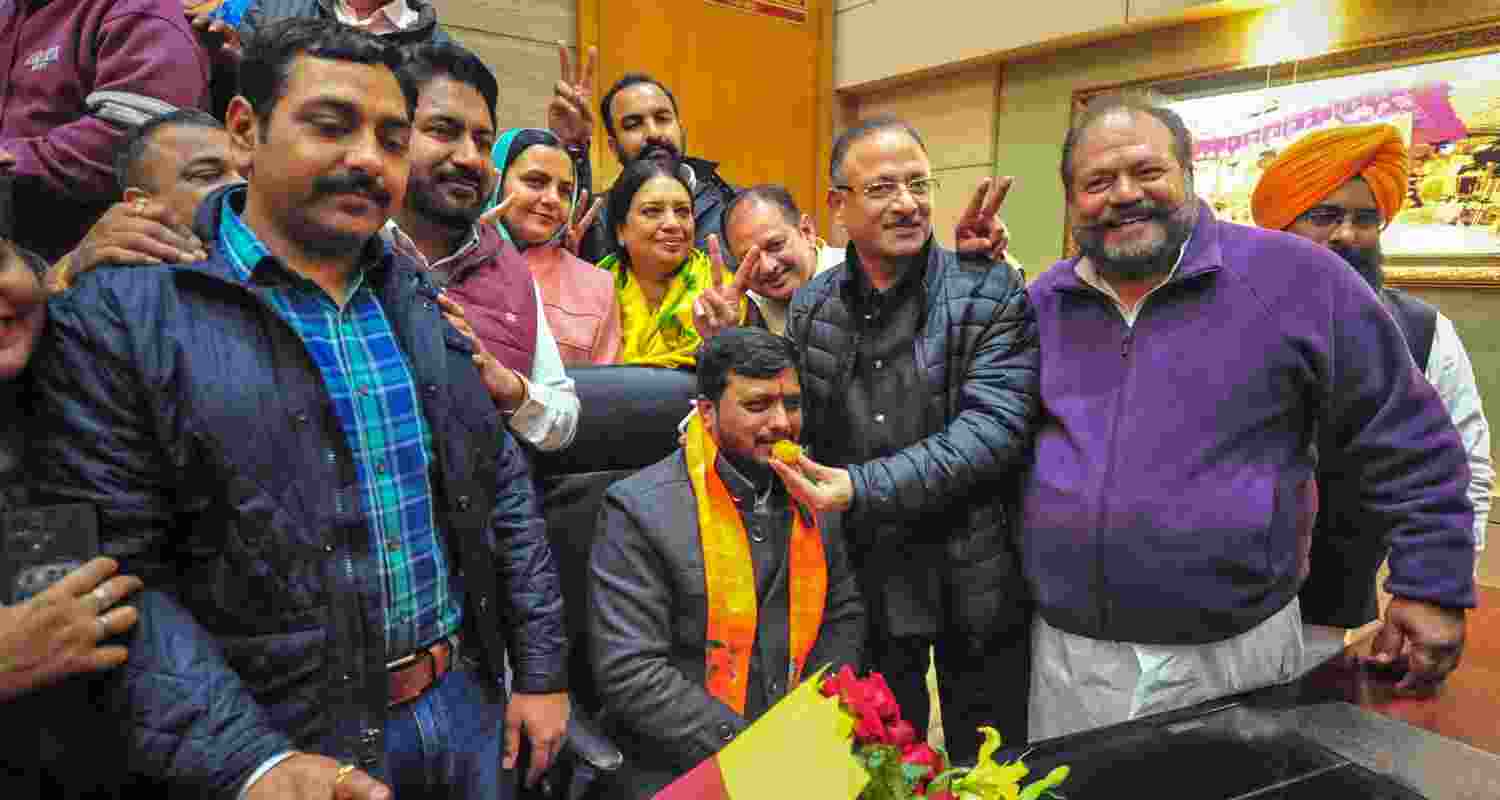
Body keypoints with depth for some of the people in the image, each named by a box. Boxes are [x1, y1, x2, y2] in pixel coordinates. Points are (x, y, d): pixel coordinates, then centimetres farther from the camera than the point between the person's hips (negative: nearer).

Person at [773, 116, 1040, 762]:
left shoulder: (990, 293, -9)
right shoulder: (810, 307, 2)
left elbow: (994, 427, -19)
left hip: (974, 580, -2)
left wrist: (865, 490, -26)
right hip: (861, 577, 3)